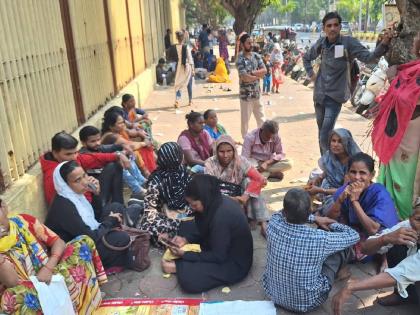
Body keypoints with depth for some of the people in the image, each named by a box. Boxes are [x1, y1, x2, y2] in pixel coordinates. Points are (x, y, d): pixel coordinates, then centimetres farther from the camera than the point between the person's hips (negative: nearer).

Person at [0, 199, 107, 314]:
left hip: (51, 276, 4)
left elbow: (59, 242, -4)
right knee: (13, 296, -38)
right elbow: (12, 283, -21)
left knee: (83, 242, -11)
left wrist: (48, 267, -20)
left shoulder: (23, 221, -2)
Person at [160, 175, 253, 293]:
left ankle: (178, 266, 3)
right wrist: (186, 239, -5)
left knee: (187, 279, -25)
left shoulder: (222, 217, -33)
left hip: (235, 263, -9)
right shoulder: (218, 202, -7)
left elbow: (218, 257, -24)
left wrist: (184, 255, -20)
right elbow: (204, 229, 10)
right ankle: (184, 263, 0)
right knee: (188, 227, 9)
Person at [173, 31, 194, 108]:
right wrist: (192, 69, -4)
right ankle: (190, 101, 21)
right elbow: (190, 59, -9)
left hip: (179, 67, 1)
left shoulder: (175, 47, -6)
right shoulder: (186, 47, -11)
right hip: (187, 67, -1)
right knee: (189, 85, 12)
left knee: (178, 84, 7)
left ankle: (177, 100, -14)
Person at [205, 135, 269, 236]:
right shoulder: (210, 163, -14)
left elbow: (259, 179, -20)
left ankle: (263, 224, -26)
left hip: (237, 200, 2)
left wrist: (245, 197, -32)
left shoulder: (240, 161, -12)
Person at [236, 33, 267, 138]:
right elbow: (245, 78, -23)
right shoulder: (240, 59, -14)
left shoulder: (256, 56, 5)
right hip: (246, 93, -6)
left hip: (257, 92, 6)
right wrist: (258, 75, -9)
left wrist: (252, 73, -16)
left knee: (261, 116, 15)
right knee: (245, 119, 5)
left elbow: (264, 70, -2)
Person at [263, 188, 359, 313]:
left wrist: (315, 218, 6)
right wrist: (332, 224, 7)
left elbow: (286, 213, 6)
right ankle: (340, 272, 40)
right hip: (307, 302, -3)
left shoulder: (273, 224, -20)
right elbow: (353, 236, -9)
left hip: (273, 293, 4)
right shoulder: (319, 239, -29)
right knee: (344, 249, 7)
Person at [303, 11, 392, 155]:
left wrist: (383, 44, -38)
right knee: (321, 133, 18)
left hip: (335, 96, -5)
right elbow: (306, 57, 21)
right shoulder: (321, 43, 2)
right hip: (319, 94, 5)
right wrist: (310, 73, 9)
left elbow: (368, 57, -23)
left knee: (325, 137, -16)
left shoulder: (348, 42, -11)